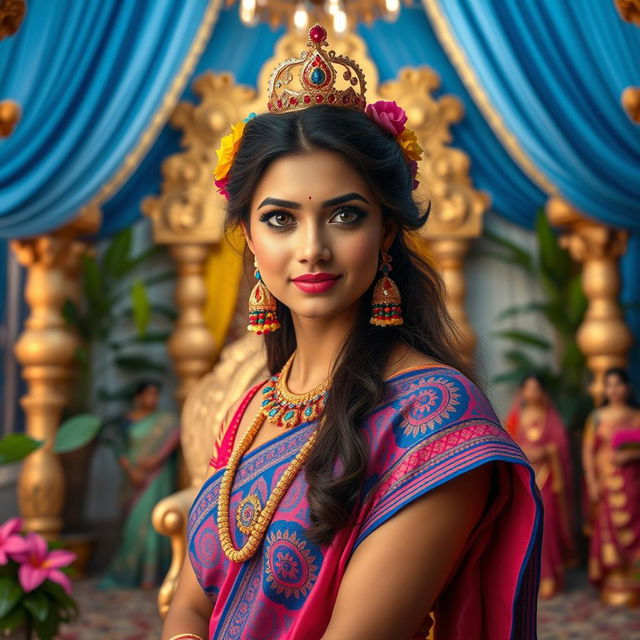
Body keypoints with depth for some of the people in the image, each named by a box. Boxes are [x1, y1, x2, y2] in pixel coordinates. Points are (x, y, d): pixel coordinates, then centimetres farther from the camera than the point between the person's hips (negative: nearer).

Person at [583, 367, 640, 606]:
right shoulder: (597, 417, 3)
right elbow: (588, 450, 0)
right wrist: (592, 481, -7)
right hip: (606, 482, -1)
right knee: (608, 530, 0)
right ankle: (612, 586, 8)